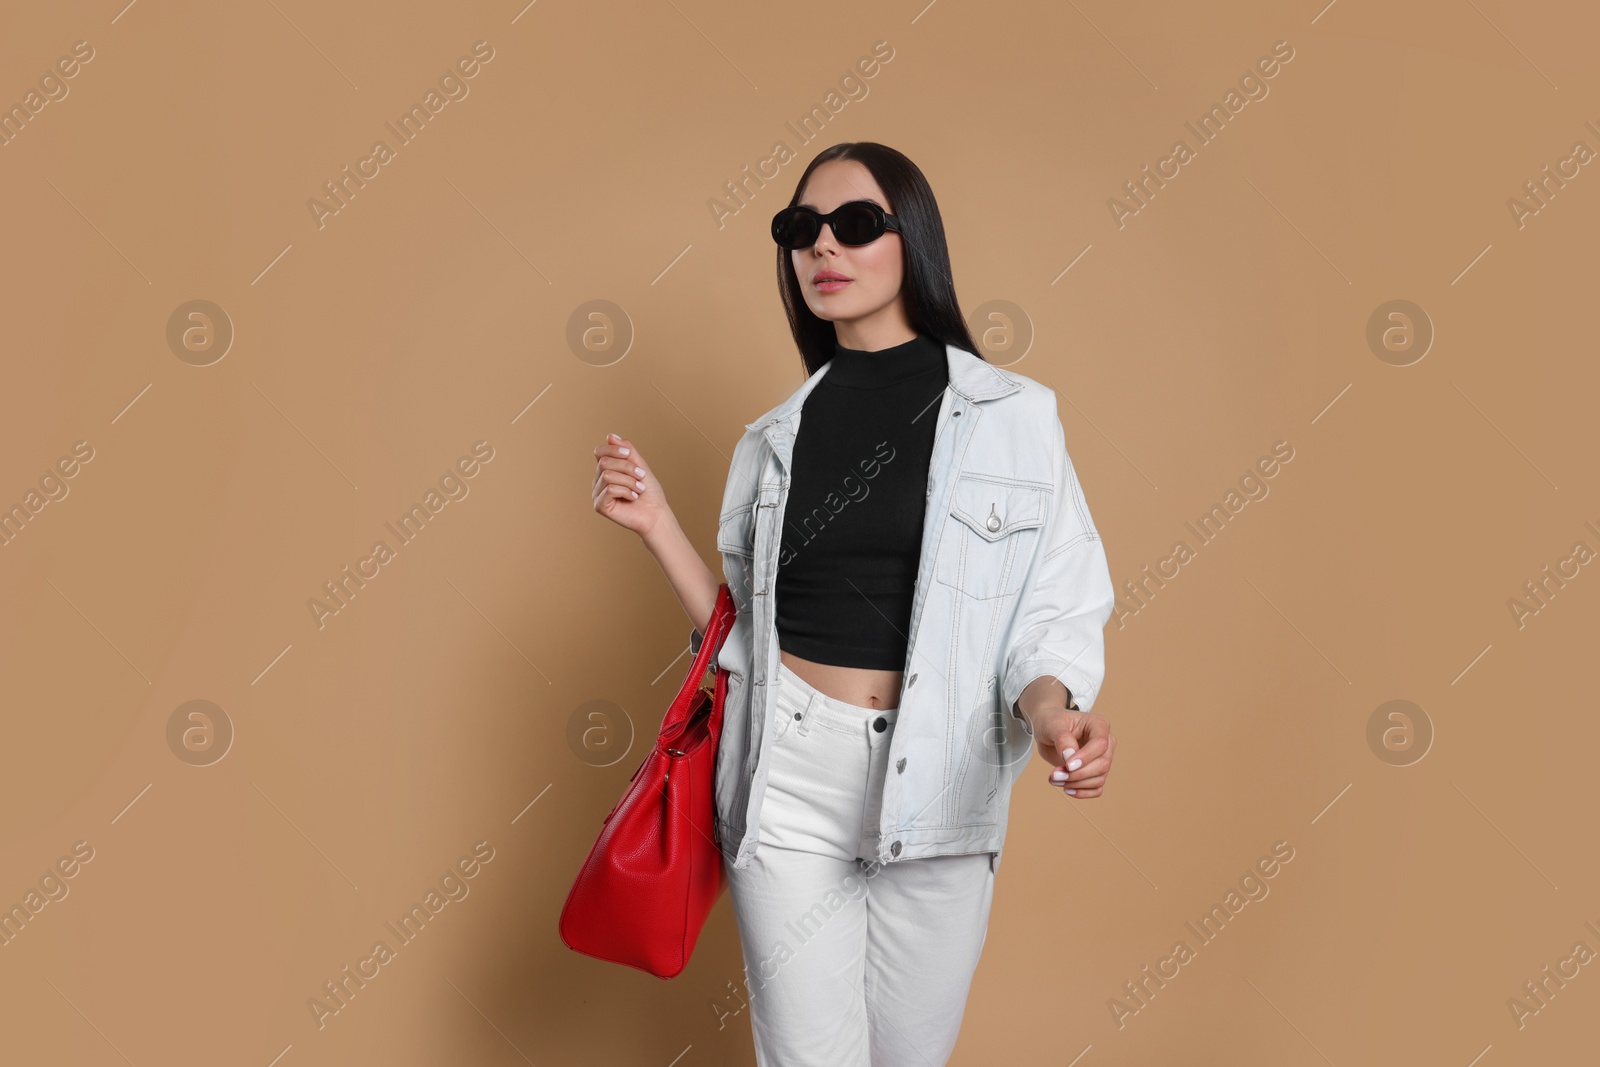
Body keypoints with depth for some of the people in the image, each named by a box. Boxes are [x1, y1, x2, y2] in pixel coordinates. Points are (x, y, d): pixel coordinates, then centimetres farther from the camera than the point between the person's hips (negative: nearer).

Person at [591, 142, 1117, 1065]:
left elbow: (1056, 616, -3)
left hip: (940, 780, -1)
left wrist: (1050, 705, -23)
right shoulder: (775, 439, 9)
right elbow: (744, 632, 11)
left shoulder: (1015, 415, 0)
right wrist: (657, 524, 0)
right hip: (791, 779, 1)